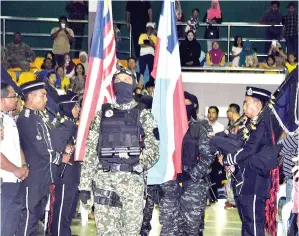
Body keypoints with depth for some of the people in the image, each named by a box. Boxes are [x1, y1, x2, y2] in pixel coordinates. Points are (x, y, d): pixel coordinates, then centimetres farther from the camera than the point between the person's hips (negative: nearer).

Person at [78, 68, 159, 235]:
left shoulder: (143, 115, 8)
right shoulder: (102, 114, 13)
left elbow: (153, 147, 0)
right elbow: (90, 149, 9)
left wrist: (141, 164, -20)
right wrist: (85, 184, 2)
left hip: (132, 179, -2)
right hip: (103, 179, 2)